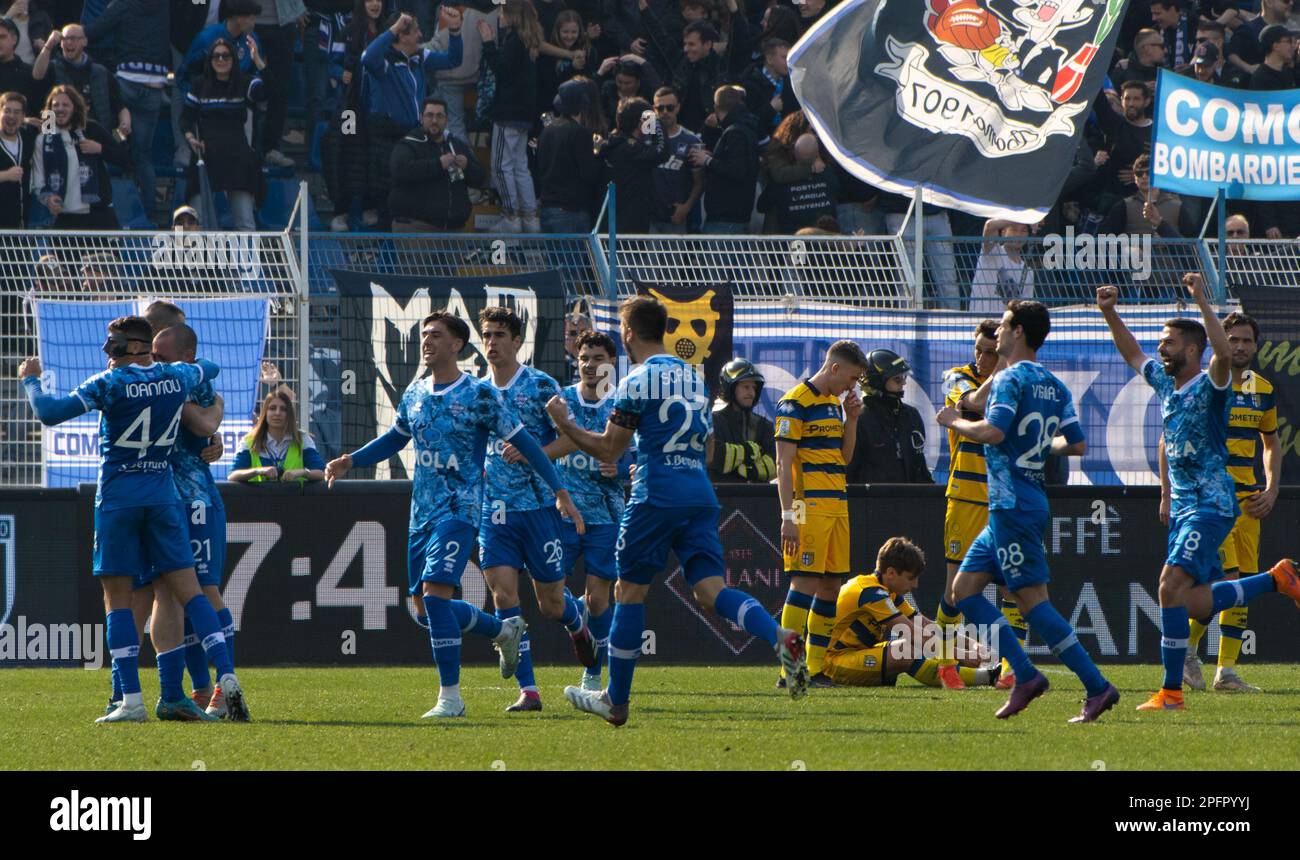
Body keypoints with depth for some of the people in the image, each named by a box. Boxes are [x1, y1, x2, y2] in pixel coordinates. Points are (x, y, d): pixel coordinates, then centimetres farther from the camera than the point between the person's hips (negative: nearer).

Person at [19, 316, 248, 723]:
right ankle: (227, 677, -12)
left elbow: (50, 413, -16)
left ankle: (131, 700, -6)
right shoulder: (175, 378, 5)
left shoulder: (109, 384, -9)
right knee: (188, 592, 3)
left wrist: (31, 380, 1)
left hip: (117, 498, -4)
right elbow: (209, 369, 29)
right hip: (163, 496, 4)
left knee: (117, 599, 1)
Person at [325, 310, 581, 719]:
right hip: (421, 514, 7)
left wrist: (560, 491, -9)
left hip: (459, 512, -7)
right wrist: (349, 461, 11)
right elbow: (394, 439, 25)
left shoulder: (479, 394, -8)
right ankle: (505, 630, 34)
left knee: (434, 594, -21)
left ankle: (451, 697, -15)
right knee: (424, 609, 10)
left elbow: (523, 442, -5)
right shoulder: (414, 393, 10)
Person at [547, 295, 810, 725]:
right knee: (710, 589, 0)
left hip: (656, 496, -6)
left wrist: (564, 423, 9)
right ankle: (781, 639, -27)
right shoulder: (693, 377, 17)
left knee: (629, 590, 5)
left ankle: (616, 701, 10)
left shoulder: (638, 382, -6)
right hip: (701, 493, 6)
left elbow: (607, 450, -4)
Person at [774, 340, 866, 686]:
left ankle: (815, 668, 13)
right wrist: (789, 515, -19)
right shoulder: (795, 403, -9)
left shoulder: (834, 403, 18)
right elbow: (783, 464, -13)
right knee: (805, 582, -12)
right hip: (809, 507, -9)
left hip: (836, 507, 9)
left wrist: (851, 419, 8)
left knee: (831, 584, 8)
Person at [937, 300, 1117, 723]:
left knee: (1032, 599, -9)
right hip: (1010, 508, 9)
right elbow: (1076, 444, 12)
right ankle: (1025, 676, 6)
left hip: (1013, 506, -9)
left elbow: (993, 431, -25)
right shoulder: (1054, 386, 14)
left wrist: (954, 421, -8)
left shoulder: (1011, 378, -12)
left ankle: (1097, 687, -11)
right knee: (964, 586, 11)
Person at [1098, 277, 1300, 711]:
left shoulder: (1209, 386, -11)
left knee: (1172, 586, -18)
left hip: (1210, 505, -9)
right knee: (1197, 603, 9)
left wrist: (1202, 301, -35)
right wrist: (1110, 313, 18)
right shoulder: (1165, 383, 12)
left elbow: (1224, 353, -34)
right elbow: (1133, 354, 30)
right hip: (1183, 507, 9)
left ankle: (1171, 691, -15)